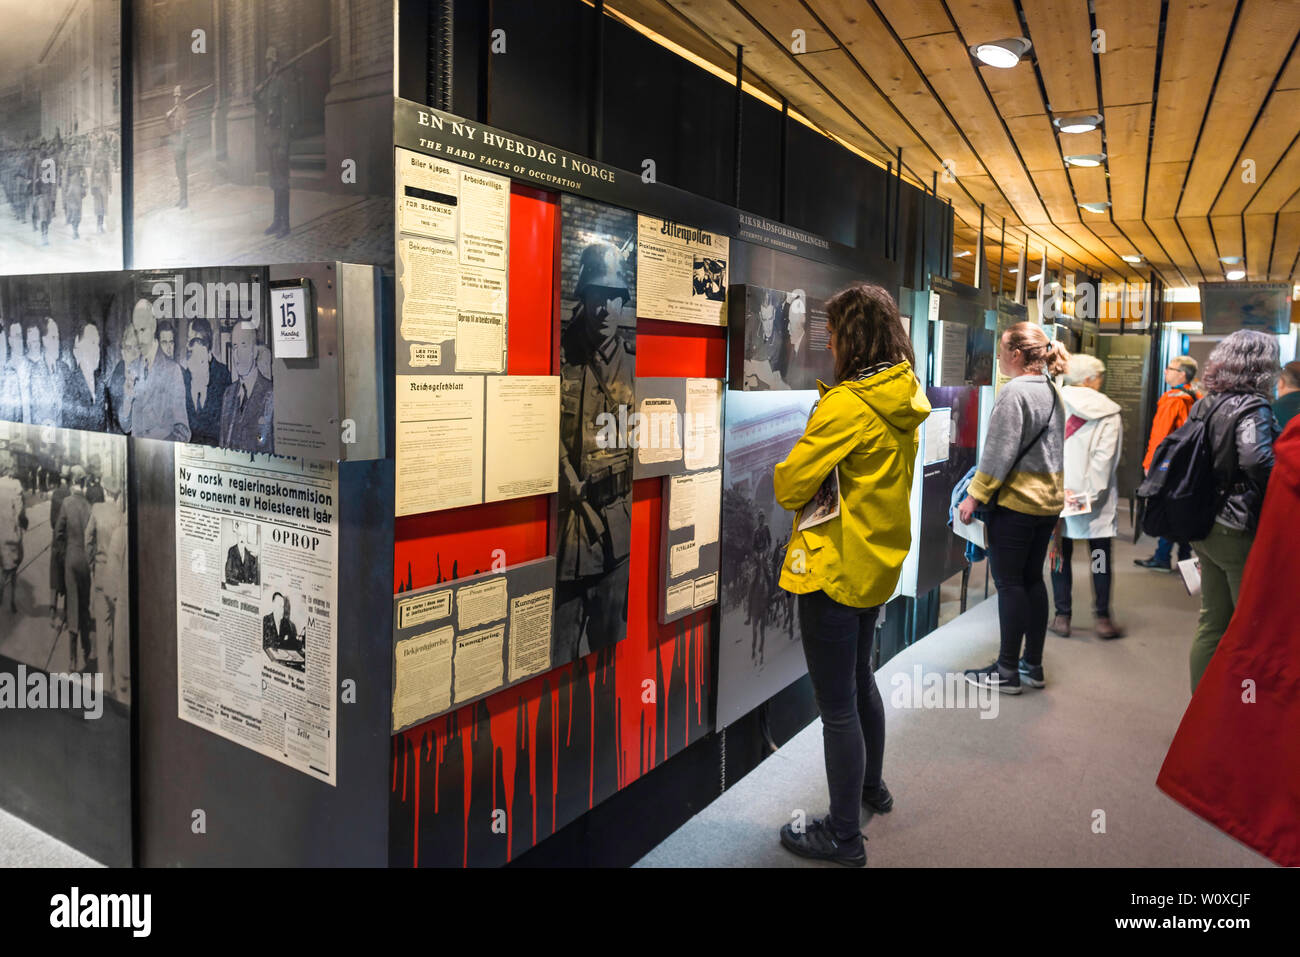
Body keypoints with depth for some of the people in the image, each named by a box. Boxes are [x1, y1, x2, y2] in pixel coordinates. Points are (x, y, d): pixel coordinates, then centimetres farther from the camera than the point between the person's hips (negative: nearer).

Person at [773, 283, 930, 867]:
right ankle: (871, 786, 45)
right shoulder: (904, 399, 4)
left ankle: (843, 836, 17)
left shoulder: (846, 405, -22)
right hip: (879, 562, 9)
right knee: (859, 678, 26)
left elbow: (789, 486, -18)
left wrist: (786, 474, 2)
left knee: (837, 704, 3)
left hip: (834, 569, -9)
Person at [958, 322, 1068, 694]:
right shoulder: (1052, 391, 13)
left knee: (1009, 583, -1)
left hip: (1015, 501, -9)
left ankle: (1007, 671, 6)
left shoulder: (1014, 391, -15)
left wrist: (975, 496, -13)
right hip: (1049, 500, 9)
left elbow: (999, 451, -18)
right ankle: (1033, 665, 21)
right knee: (1032, 579, 14)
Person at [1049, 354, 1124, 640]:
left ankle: (1062, 616, 11)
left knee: (1061, 555, 8)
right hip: (1098, 498, -1)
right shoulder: (1109, 413, -2)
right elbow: (1105, 457, -9)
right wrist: (1089, 492, -10)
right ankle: (1101, 616, 13)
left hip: (1058, 494, 1)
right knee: (1100, 556, 9)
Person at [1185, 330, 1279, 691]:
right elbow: (1258, 462, -29)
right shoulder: (1253, 407, -14)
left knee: (1212, 621, 16)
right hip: (1239, 530, -8)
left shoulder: (1203, 405, 8)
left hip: (1204, 527, 8)